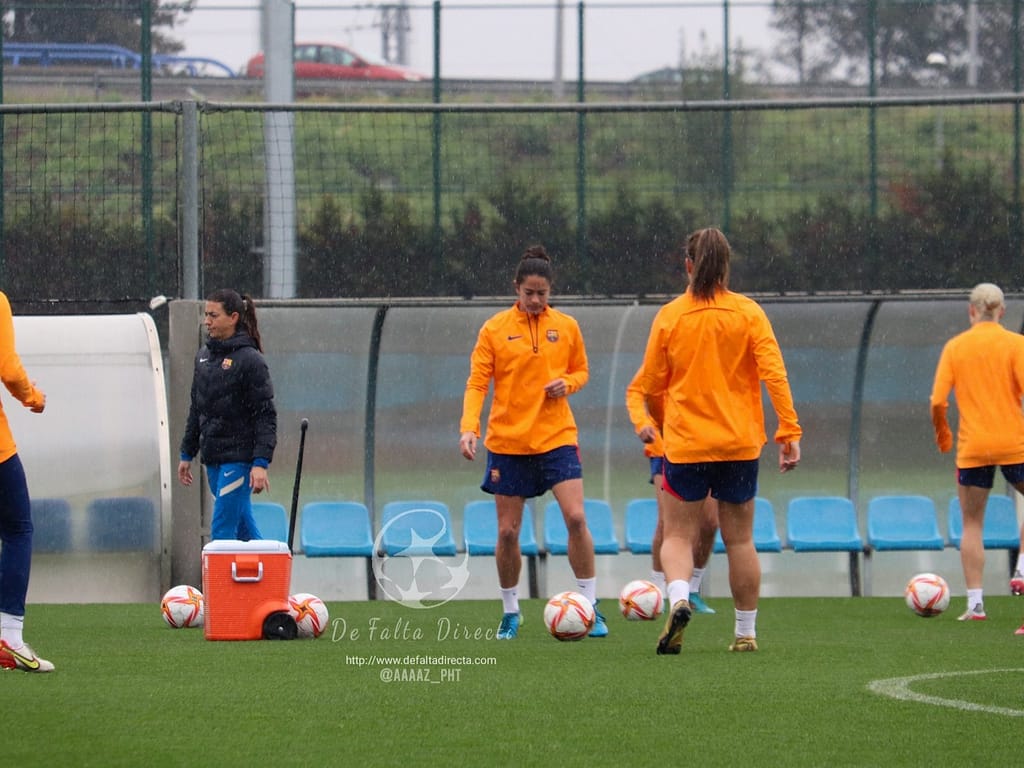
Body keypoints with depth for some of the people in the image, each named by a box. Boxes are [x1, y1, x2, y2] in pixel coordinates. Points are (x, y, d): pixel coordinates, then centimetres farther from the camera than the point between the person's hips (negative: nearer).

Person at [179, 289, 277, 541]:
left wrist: (261, 463, -21)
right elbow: (196, 409, 20)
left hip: (239, 457, -8)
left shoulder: (250, 360, -10)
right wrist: (187, 455, 20)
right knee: (243, 528, 12)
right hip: (213, 458, 8)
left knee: (222, 530, -11)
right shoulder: (204, 356, 12)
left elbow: (266, 416, -13)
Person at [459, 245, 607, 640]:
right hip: (508, 440, 0)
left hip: (557, 436, 0)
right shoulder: (494, 329, -3)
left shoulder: (566, 327, 3)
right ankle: (510, 611, 20)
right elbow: (476, 383, -5)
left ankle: (591, 607, -5)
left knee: (576, 517, -15)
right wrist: (469, 427, -20)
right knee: (507, 532, 3)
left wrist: (566, 383, -8)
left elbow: (581, 371, 16)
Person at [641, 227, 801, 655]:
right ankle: (746, 632, 13)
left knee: (678, 535, 6)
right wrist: (789, 431, -9)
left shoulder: (670, 316, -2)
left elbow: (651, 387, 1)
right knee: (740, 539, 11)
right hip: (740, 443, 1)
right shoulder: (748, 313, -2)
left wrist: (665, 424, 19)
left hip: (684, 443, -1)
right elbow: (774, 375, -10)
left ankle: (678, 597, -23)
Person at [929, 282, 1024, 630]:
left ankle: (975, 603, 2)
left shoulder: (955, 347, 2)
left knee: (972, 524, 8)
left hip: (972, 446, 1)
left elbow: (938, 401, -3)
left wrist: (941, 432, 14)